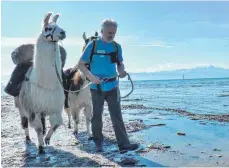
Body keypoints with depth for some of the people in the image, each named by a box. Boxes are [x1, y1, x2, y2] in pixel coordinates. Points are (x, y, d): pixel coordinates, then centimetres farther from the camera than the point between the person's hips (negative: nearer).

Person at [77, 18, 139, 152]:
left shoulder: (117, 46, 3)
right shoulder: (93, 45, -7)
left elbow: (120, 63, 13)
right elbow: (81, 64, -4)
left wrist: (122, 71, -11)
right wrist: (91, 76, -20)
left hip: (113, 86, 2)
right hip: (96, 87, -2)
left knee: (117, 115, -1)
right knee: (97, 116, 10)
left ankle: (124, 144, 1)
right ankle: (98, 143, 26)